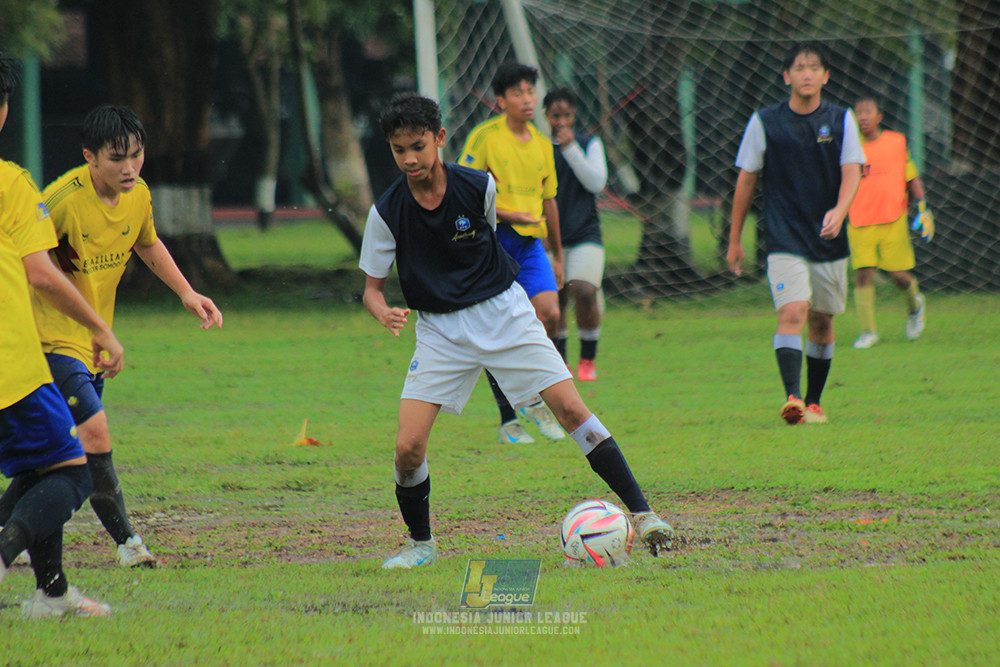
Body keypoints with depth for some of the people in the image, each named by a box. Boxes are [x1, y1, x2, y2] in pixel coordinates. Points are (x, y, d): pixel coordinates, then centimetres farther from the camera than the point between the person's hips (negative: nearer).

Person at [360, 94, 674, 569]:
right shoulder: (387, 212, -12)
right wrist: (384, 313, -24)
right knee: (408, 447, -12)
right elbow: (372, 287, -3)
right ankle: (420, 544, 12)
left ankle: (641, 514, -5)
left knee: (571, 410, -11)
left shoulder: (479, 187, -10)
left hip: (502, 310, 0)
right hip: (440, 329, 0)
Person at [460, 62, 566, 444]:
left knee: (548, 313, -14)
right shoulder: (485, 137, -5)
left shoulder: (542, 144, 13)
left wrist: (557, 255, 25)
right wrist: (506, 214, -18)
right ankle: (507, 420, 8)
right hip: (493, 240, -4)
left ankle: (535, 400, 7)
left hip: (531, 243, 4)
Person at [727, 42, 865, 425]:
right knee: (793, 312, -21)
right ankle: (792, 398, -31)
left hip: (829, 240, 3)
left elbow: (851, 172, -4)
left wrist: (839, 210, -25)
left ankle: (814, 402, 26)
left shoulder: (841, 120, 4)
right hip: (784, 239, -3)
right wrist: (734, 240, 9)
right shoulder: (765, 122, 1)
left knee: (822, 321, 10)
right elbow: (746, 181, 7)